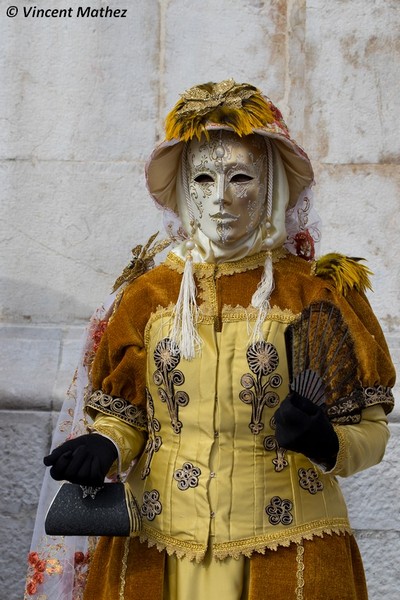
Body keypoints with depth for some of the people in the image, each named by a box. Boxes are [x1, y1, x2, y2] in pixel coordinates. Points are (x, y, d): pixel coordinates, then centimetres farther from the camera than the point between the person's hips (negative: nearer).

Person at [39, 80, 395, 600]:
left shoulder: (317, 294, -6)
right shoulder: (149, 295, 1)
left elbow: (371, 430, -3)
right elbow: (125, 418, 6)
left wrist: (327, 444, -23)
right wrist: (102, 447, -14)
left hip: (286, 549, -1)